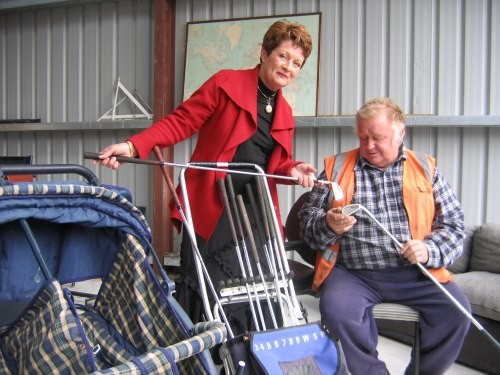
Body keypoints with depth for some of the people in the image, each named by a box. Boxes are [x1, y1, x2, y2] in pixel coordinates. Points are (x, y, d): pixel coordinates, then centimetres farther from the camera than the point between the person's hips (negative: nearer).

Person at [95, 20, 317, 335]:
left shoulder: (285, 112, 16)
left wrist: (293, 170, -6)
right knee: (199, 289, -1)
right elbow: (181, 122, -7)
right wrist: (133, 146, -20)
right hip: (210, 208, -5)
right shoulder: (226, 84, -2)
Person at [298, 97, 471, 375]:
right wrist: (328, 225, -13)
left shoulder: (426, 168, 12)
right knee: (335, 307, -29)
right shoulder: (336, 167, 10)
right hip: (353, 273, -1)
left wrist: (430, 250, -10)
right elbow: (307, 220, 10)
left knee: (456, 309, -21)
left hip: (414, 273, 1)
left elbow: (453, 224, 10)